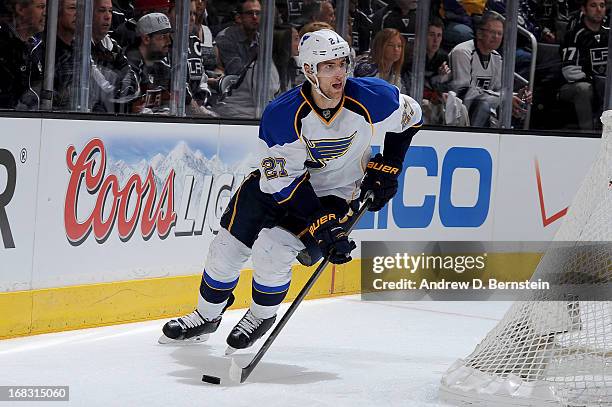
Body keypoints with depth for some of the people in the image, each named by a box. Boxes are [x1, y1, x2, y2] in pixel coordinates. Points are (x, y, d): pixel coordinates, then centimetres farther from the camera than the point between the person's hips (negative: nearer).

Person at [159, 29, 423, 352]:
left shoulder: (371, 100, -24)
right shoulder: (281, 115, -28)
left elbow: (410, 115, -1)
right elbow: (283, 182, -25)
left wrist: (388, 166, -6)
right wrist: (322, 227, -31)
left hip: (333, 192, -1)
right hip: (280, 177, 1)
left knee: (272, 248, -22)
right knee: (229, 243, 1)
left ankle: (262, 316, 8)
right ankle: (207, 316, 30)